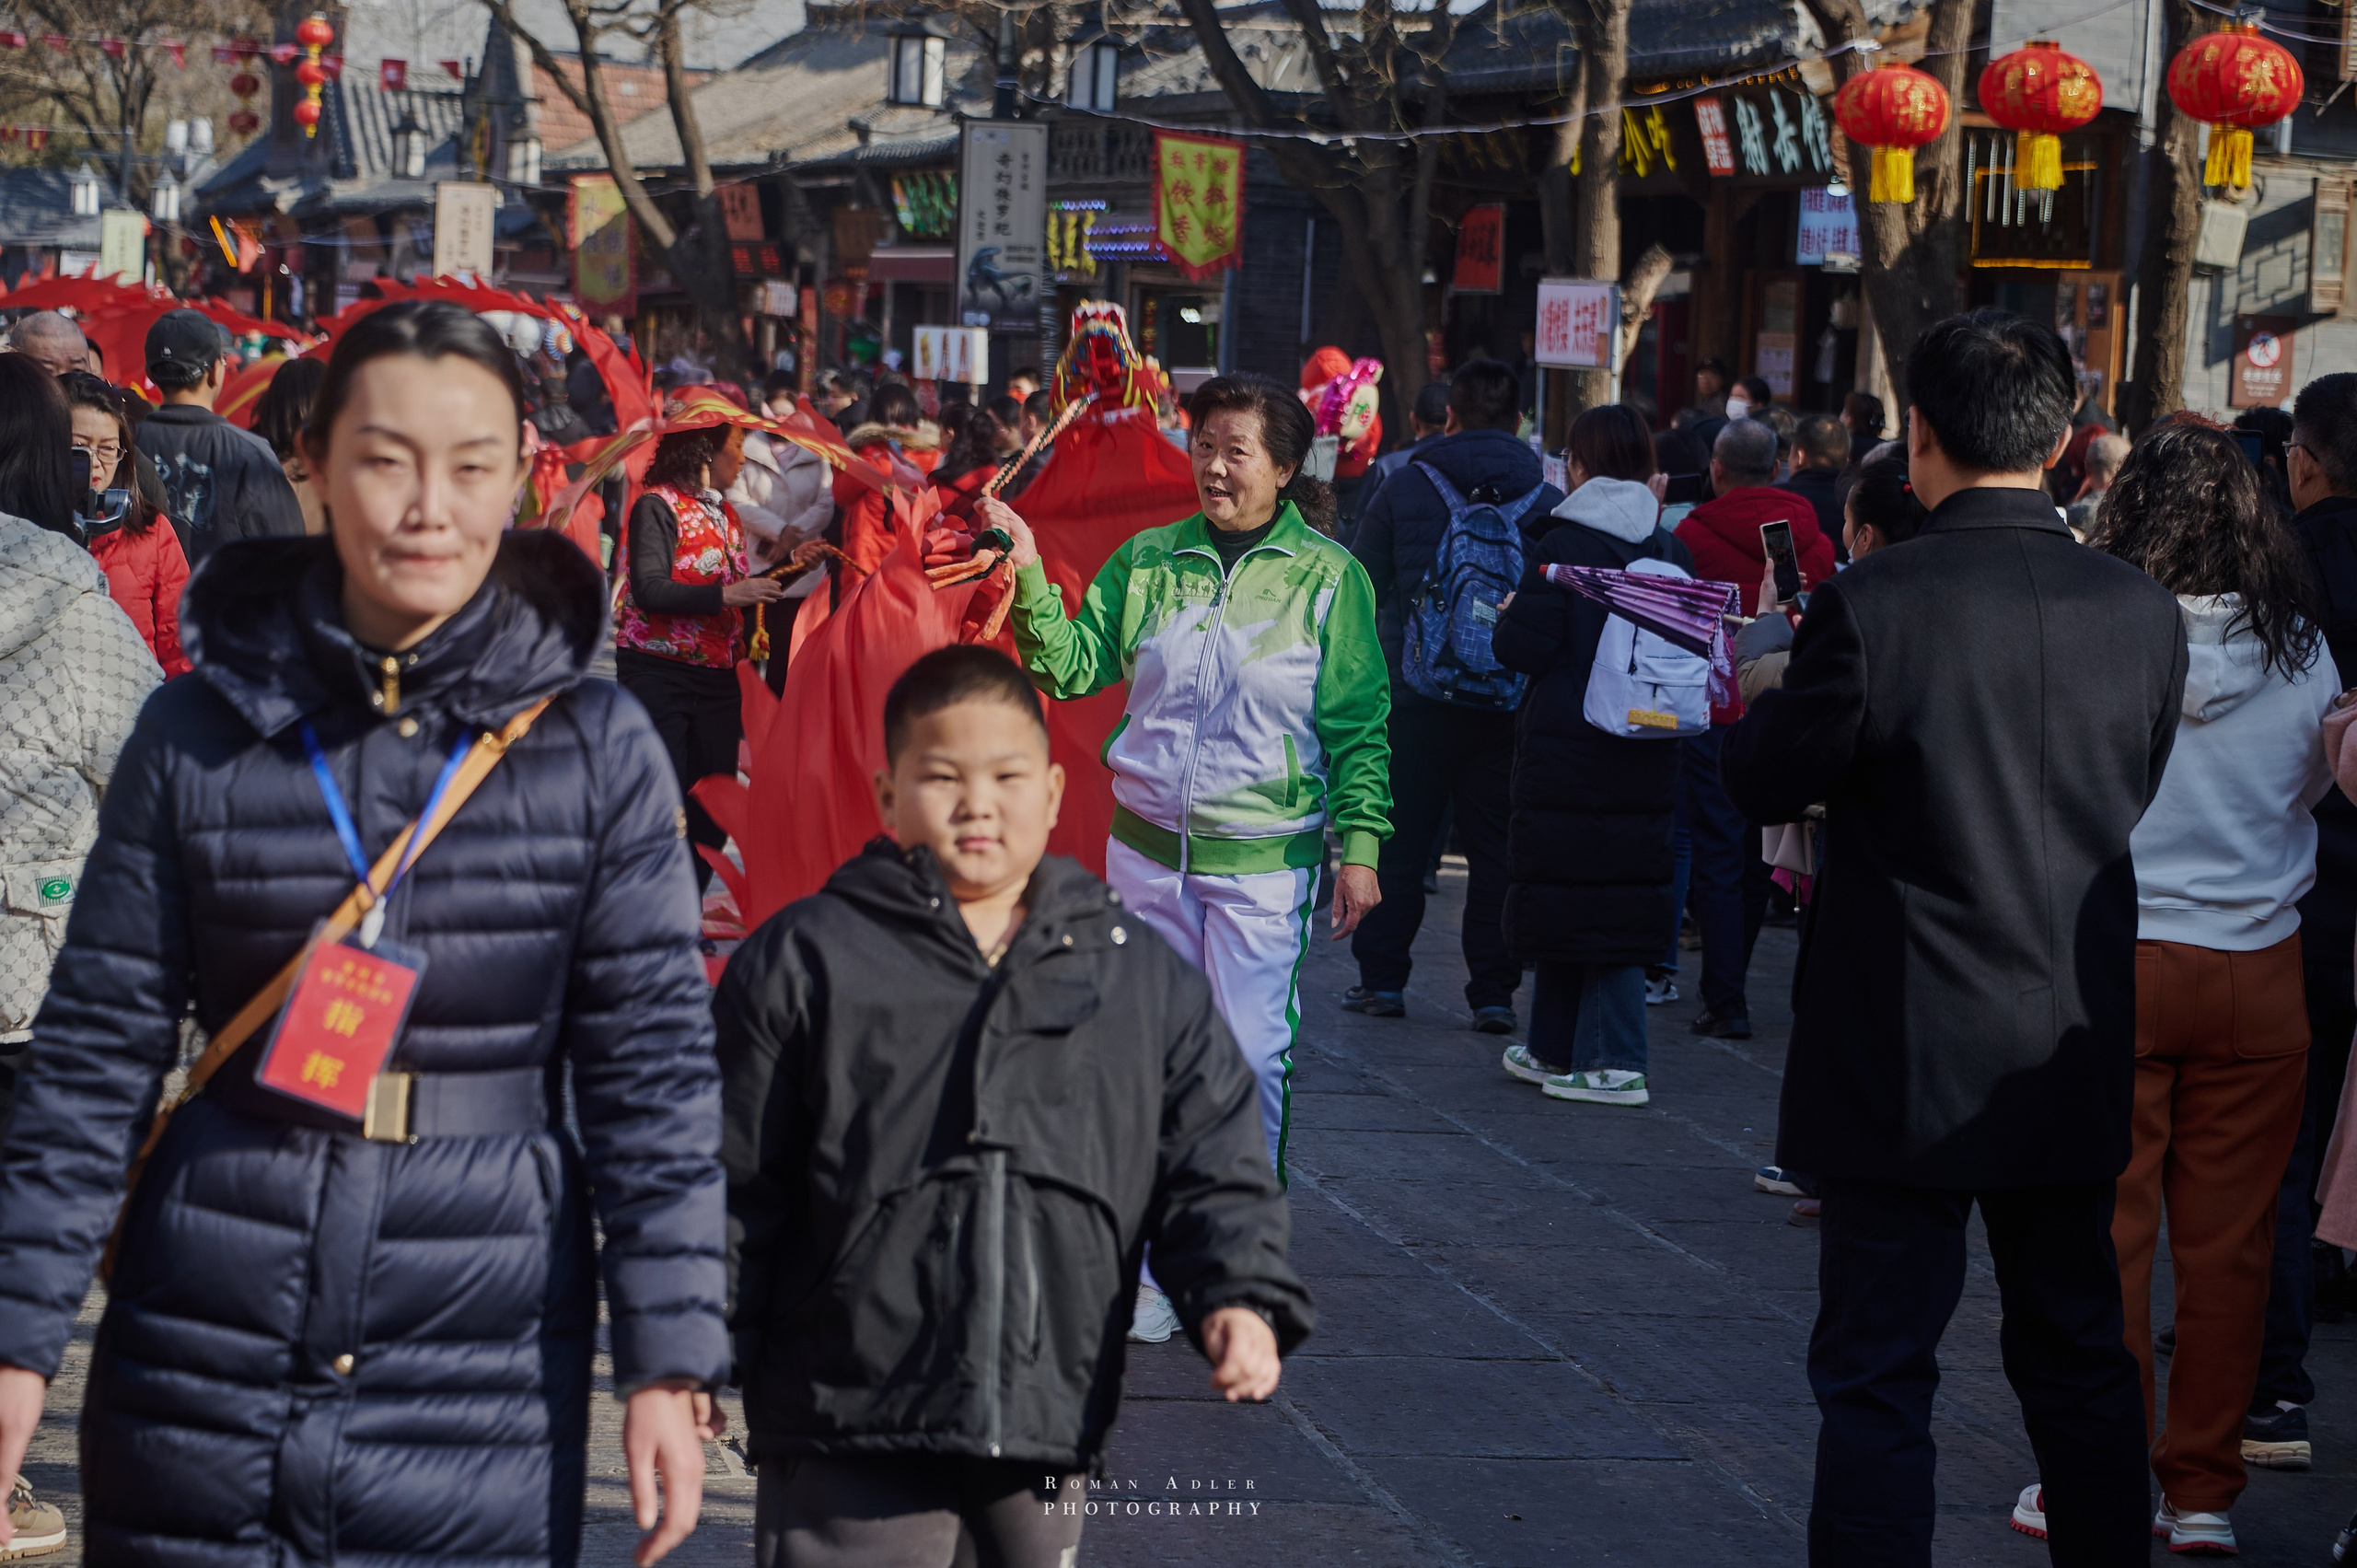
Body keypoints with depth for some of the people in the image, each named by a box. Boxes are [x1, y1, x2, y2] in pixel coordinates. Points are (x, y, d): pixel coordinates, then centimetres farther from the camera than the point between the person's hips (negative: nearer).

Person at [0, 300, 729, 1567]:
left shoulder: (596, 749, -1)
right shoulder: (198, 732, 0)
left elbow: (654, 1066, 0)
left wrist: (667, 1362, -6)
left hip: (485, 1362, 0)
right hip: (203, 1361, 1)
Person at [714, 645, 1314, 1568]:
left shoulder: (1145, 975, 10)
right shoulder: (803, 961, 2)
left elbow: (1214, 1166, 11)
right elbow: (731, 1178, 3)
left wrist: (1241, 1298, -6)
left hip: (1050, 1434, 3)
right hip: (847, 1439, -3)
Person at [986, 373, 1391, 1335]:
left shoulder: (1327, 577, -2)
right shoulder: (1149, 561, 7)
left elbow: (1359, 724, -1)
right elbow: (1074, 667, 6)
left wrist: (1360, 847, -6)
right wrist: (1029, 577, -8)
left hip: (1263, 859, -3)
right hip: (1148, 848, 3)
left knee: (1249, 1056, -7)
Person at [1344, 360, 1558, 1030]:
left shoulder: (1405, 489, -1)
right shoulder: (1548, 503, -1)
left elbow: (1360, 591, 3)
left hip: (1416, 697, 0)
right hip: (1510, 701, 0)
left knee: (1399, 842, 10)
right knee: (1498, 849, 6)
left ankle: (1383, 978, 13)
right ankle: (1493, 991, 6)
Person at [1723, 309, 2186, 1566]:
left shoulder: (1870, 605, -17)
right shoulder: (2142, 612, -3)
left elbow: (1769, 784, -7)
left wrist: (1757, 706, 13)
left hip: (1904, 1066, -4)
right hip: (2076, 1059, 5)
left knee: (1877, 1373, 3)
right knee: (2079, 1357, 18)